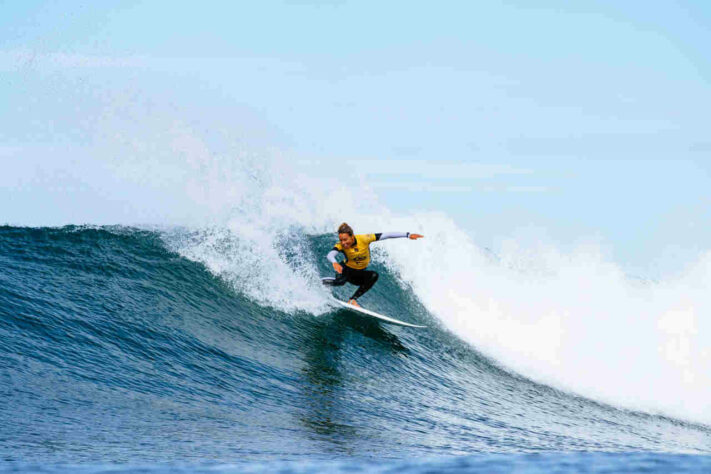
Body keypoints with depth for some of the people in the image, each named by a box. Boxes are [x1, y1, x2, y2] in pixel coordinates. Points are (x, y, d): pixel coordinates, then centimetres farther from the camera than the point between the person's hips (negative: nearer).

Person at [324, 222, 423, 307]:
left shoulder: (363, 239, -22)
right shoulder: (340, 246, -22)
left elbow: (386, 235, -20)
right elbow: (330, 255, -42)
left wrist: (408, 235, -23)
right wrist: (334, 263, -66)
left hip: (359, 274, 3)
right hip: (347, 270, -3)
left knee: (374, 276, -28)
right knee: (341, 281, -36)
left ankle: (353, 300, -23)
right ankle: (321, 283, -3)